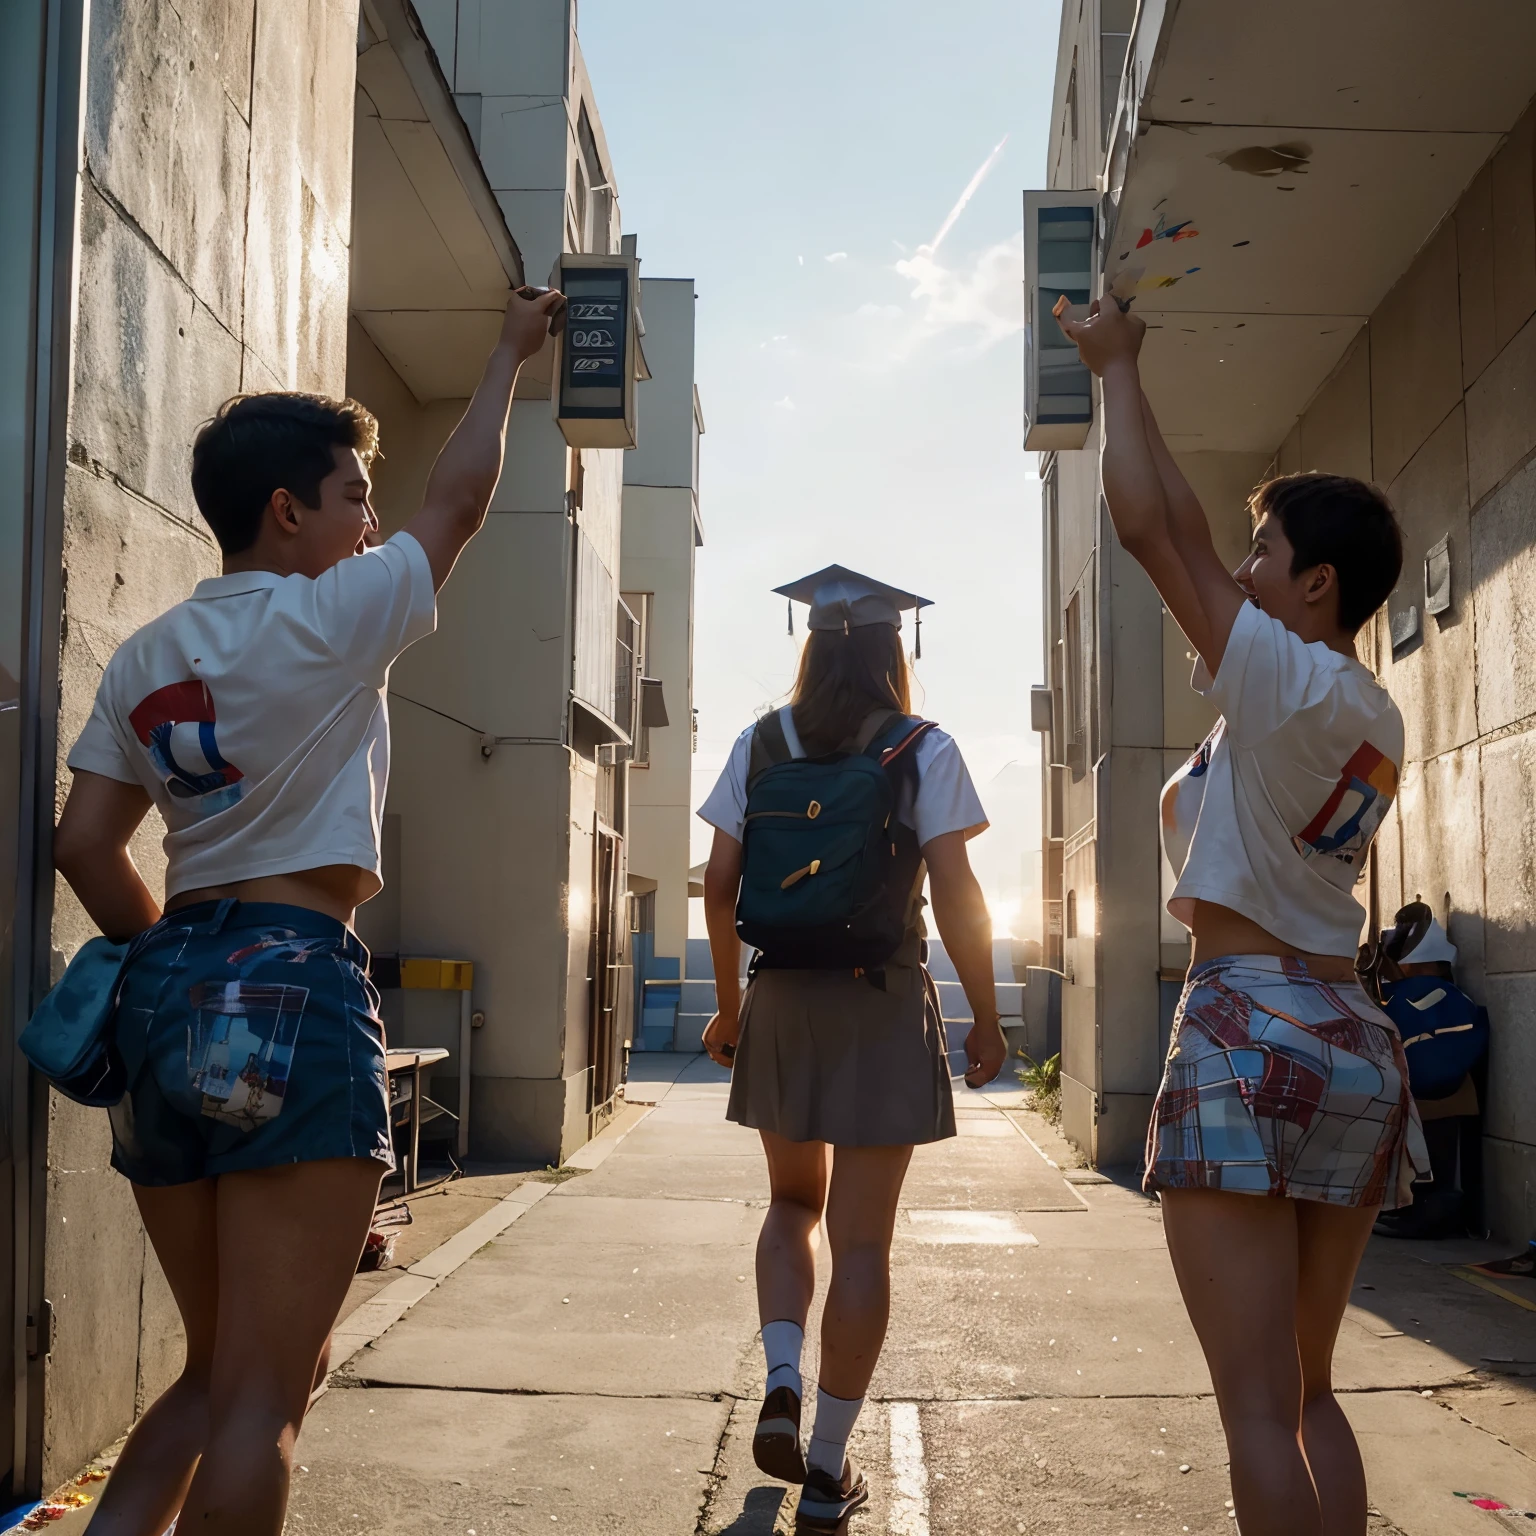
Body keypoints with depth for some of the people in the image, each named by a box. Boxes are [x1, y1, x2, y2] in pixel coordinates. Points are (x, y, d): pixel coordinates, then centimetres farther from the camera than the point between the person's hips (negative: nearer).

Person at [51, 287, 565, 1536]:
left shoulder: (146, 658, 14)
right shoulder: (327, 619, -4)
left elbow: (84, 847, 11)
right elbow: (458, 501, 9)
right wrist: (513, 355, 23)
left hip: (168, 991, 8)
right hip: (293, 990, -8)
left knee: (223, 1372, 18)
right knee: (267, 1391, -4)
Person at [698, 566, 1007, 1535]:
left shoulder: (761, 744, 3)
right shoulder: (924, 750, -4)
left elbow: (720, 887, 2)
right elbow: (955, 896, -9)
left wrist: (729, 1003, 12)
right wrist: (987, 1017, 1)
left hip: (780, 1001, 3)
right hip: (885, 1008, -2)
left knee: (795, 1201, 23)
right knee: (862, 1238, 4)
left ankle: (782, 1386, 5)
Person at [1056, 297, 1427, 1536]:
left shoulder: (1285, 675, -9)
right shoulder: (1378, 718, 14)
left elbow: (1151, 528, -5)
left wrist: (1117, 368, 10)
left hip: (1250, 1029, -9)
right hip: (1356, 1036, 9)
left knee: (1260, 1406, -5)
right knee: (1311, 1390, 17)